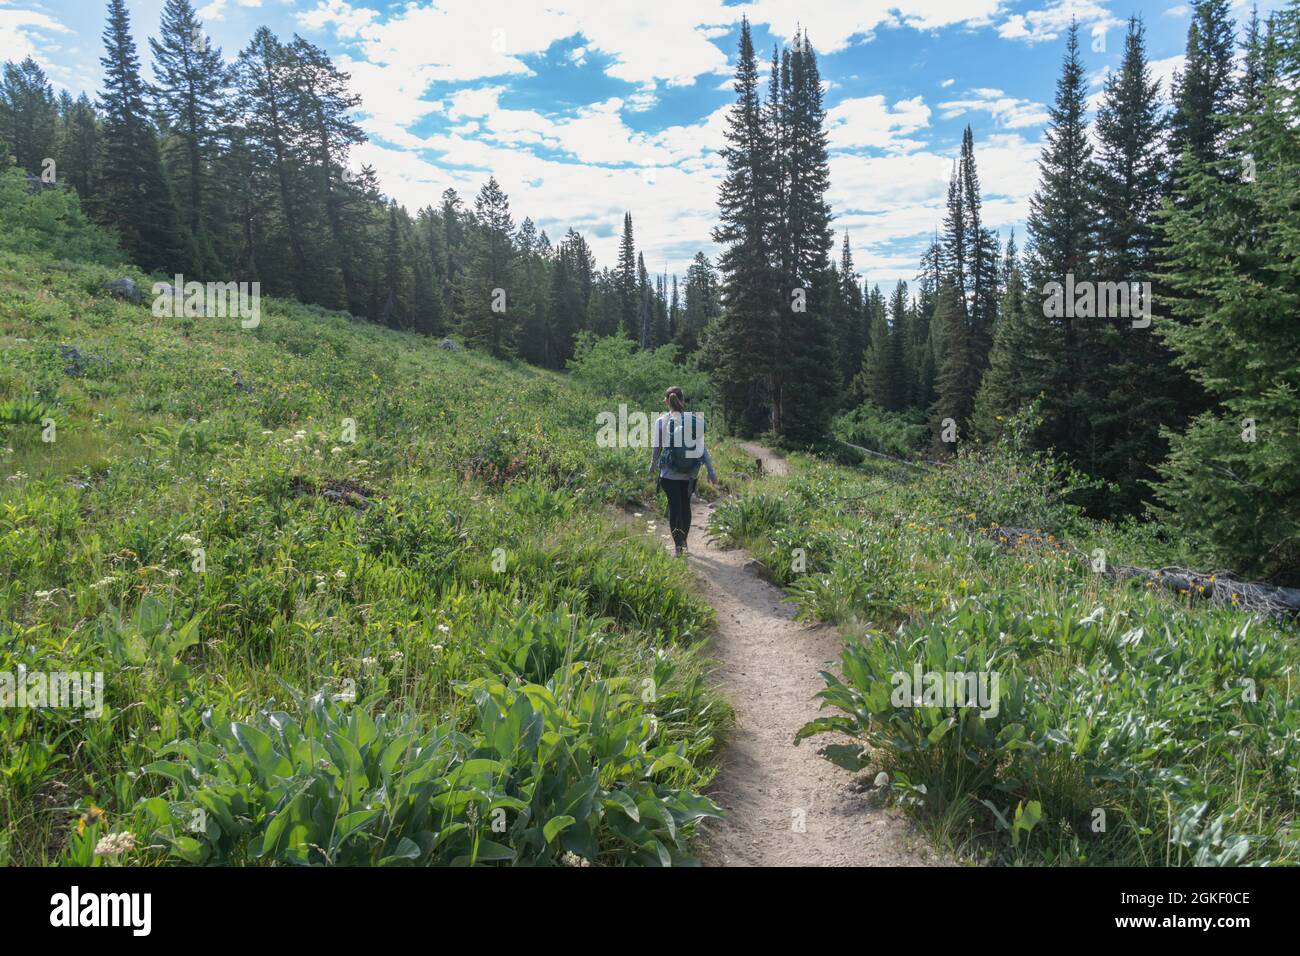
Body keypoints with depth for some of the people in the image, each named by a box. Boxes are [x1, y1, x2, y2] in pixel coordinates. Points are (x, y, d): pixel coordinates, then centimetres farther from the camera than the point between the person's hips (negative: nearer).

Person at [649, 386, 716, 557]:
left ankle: (678, 546, -2)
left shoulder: (661, 422, -7)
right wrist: (710, 469, -1)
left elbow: (656, 448, 0)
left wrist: (652, 466, 18)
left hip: (669, 473, -2)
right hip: (690, 473, 2)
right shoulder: (695, 420, -3)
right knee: (685, 506, 17)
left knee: (674, 507, 4)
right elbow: (702, 447, -5)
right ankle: (684, 542, 30)